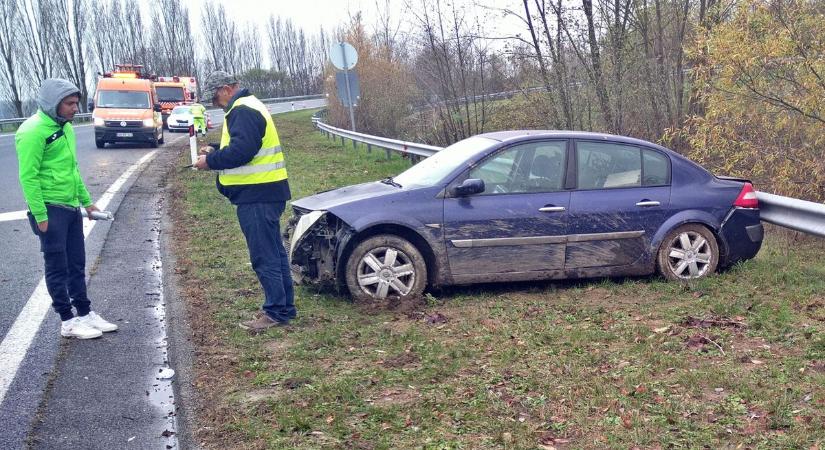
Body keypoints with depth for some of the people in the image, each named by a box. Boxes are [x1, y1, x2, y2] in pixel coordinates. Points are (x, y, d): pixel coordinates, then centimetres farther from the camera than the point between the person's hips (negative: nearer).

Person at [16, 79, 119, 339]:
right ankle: (68, 322, 11)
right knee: (57, 268, 2)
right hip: (50, 210, -8)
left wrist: (86, 201, 20)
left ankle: (85, 314, 24)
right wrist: (40, 216, -19)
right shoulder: (33, 131, -16)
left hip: (71, 208, 8)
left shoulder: (65, 127, 12)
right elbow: (28, 177, -18)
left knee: (77, 264, 14)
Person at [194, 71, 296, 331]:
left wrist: (210, 161, -13)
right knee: (274, 251, 15)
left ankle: (276, 312, -1)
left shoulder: (243, 112, -14)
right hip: (267, 192, 11)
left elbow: (241, 151, -24)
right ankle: (285, 307, 22)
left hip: (256, 195, -11)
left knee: (264, 256, -6)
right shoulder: (250, 107, 20)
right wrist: (215, 151, 14)